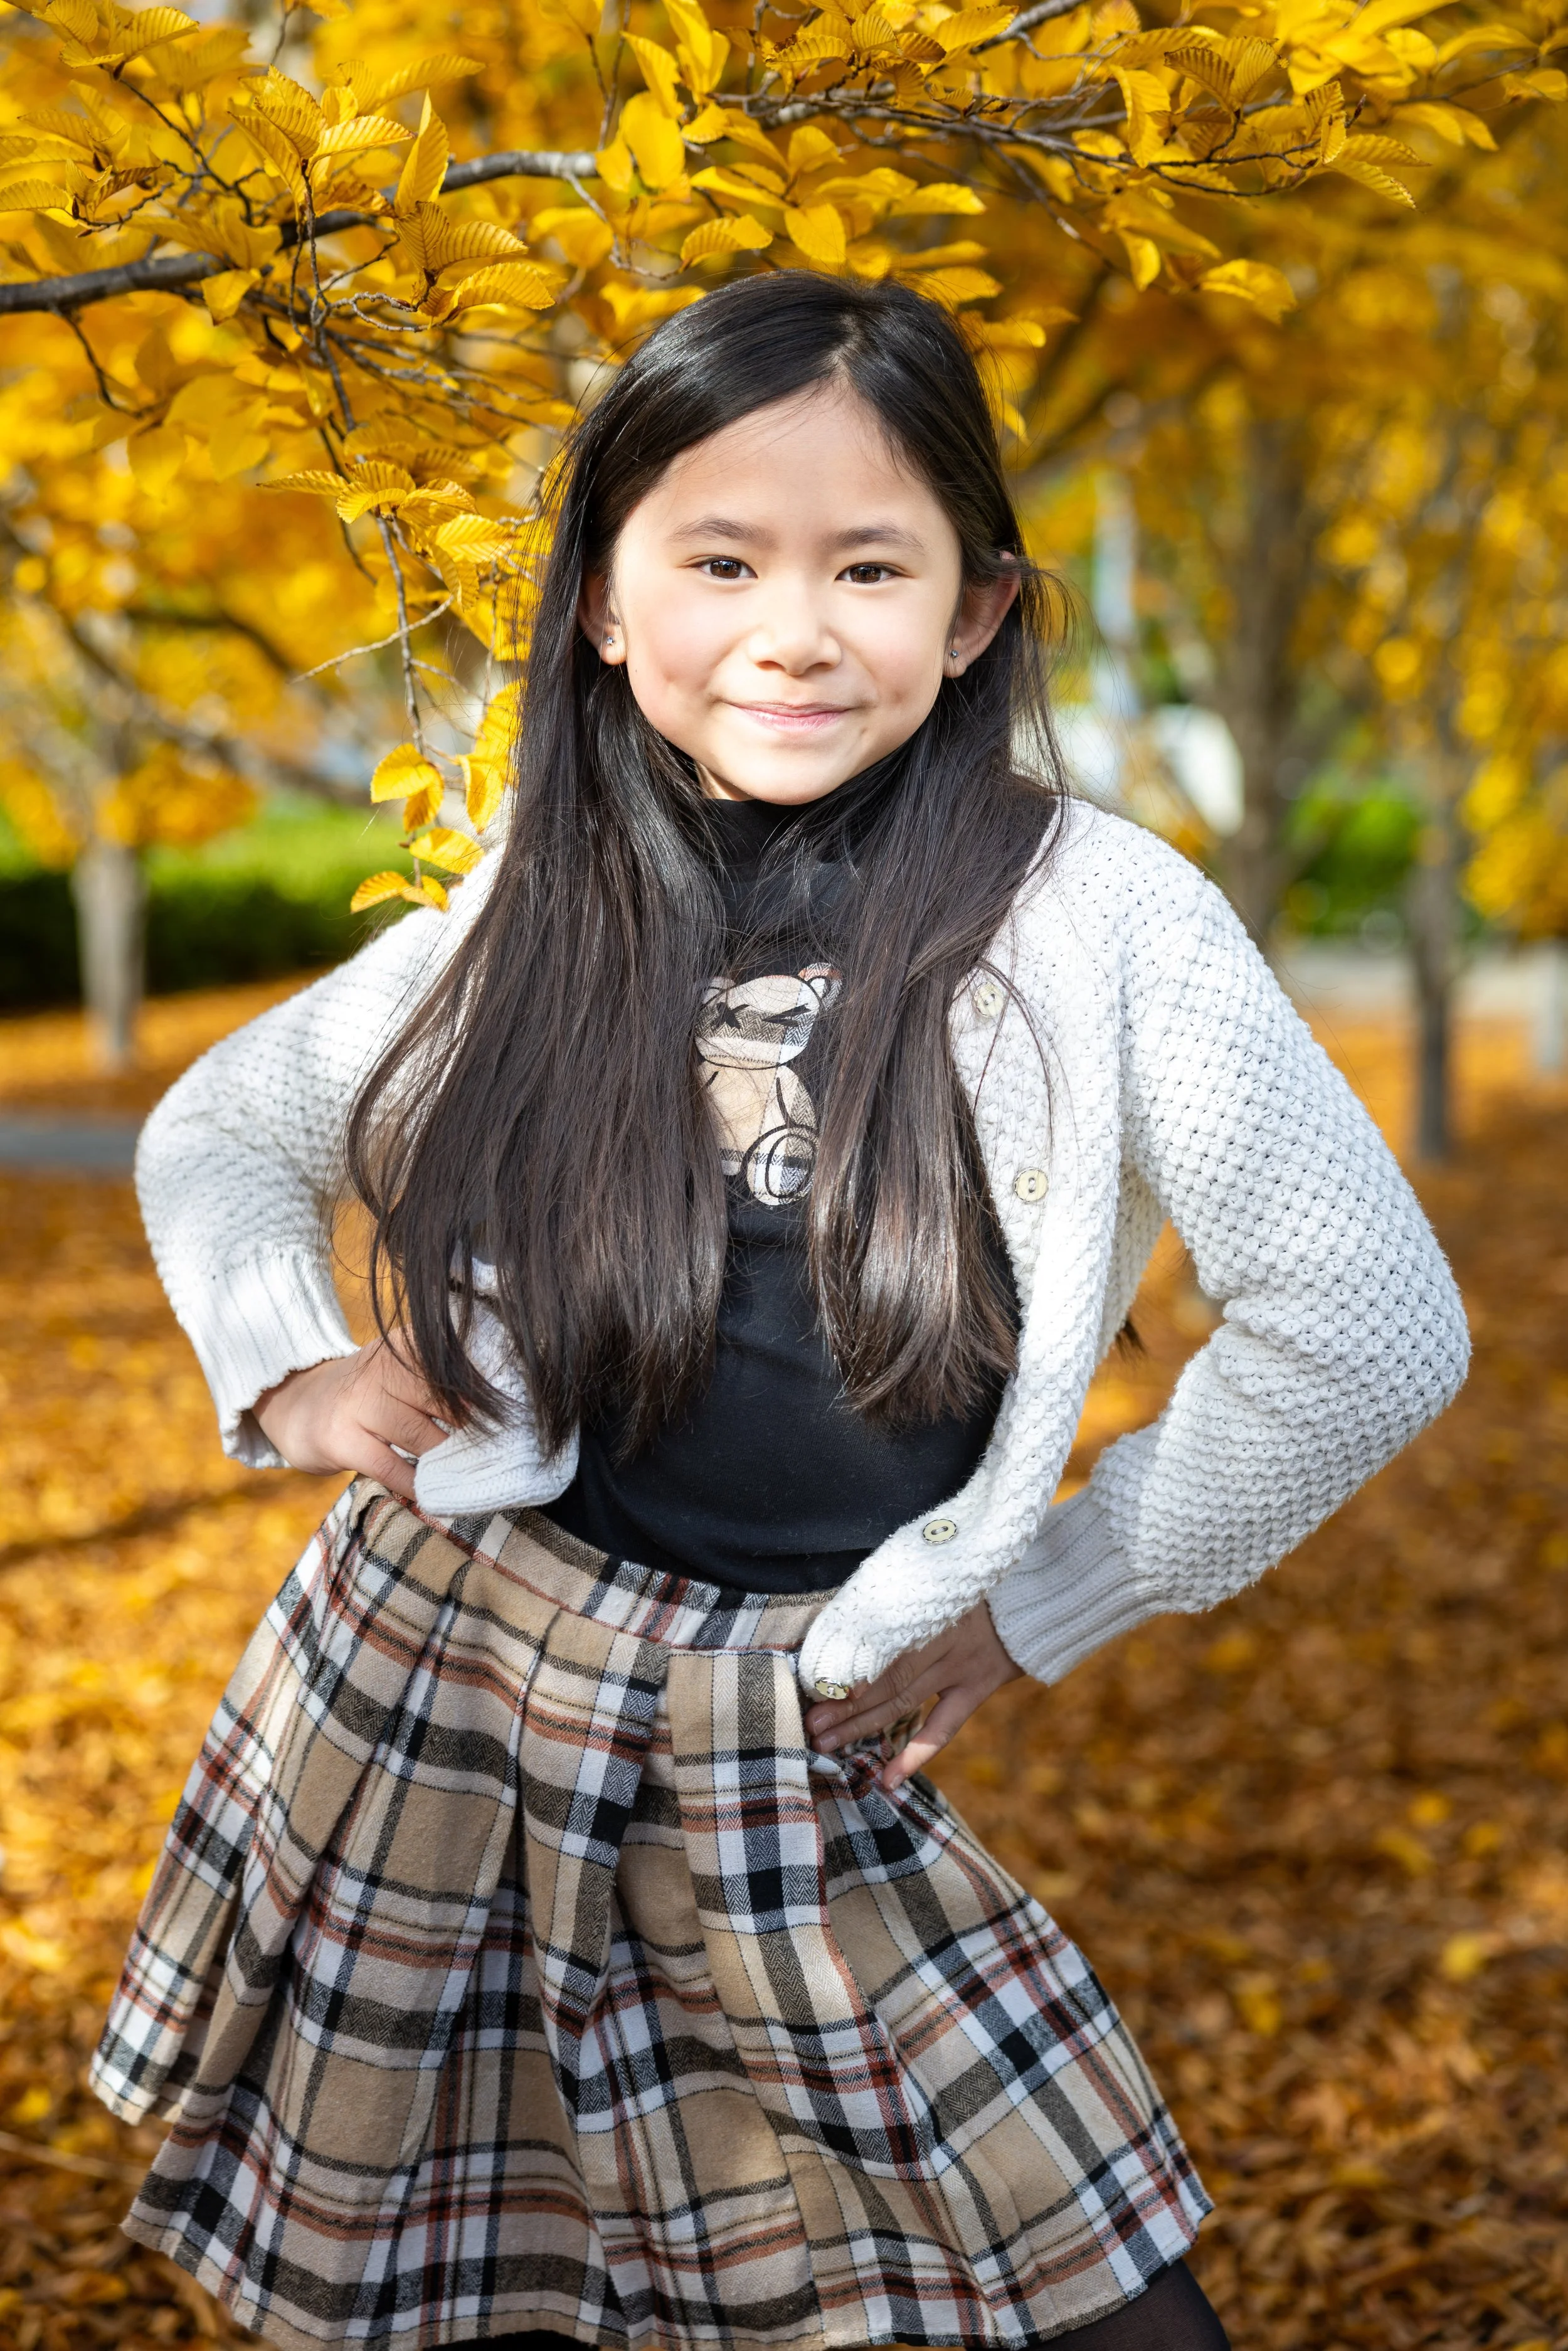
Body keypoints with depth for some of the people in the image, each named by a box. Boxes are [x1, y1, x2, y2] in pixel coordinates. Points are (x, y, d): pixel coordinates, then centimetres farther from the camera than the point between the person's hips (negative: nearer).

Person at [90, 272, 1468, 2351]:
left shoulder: (1098, 919, -9)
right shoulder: (533, 919, 1)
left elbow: (1372, 1326, -9)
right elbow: (216, 1132, 18)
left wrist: (1033, 1609, -3)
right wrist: (282, 1371, 0)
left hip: (797, 1772, -2)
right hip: (427, 1688, 2)